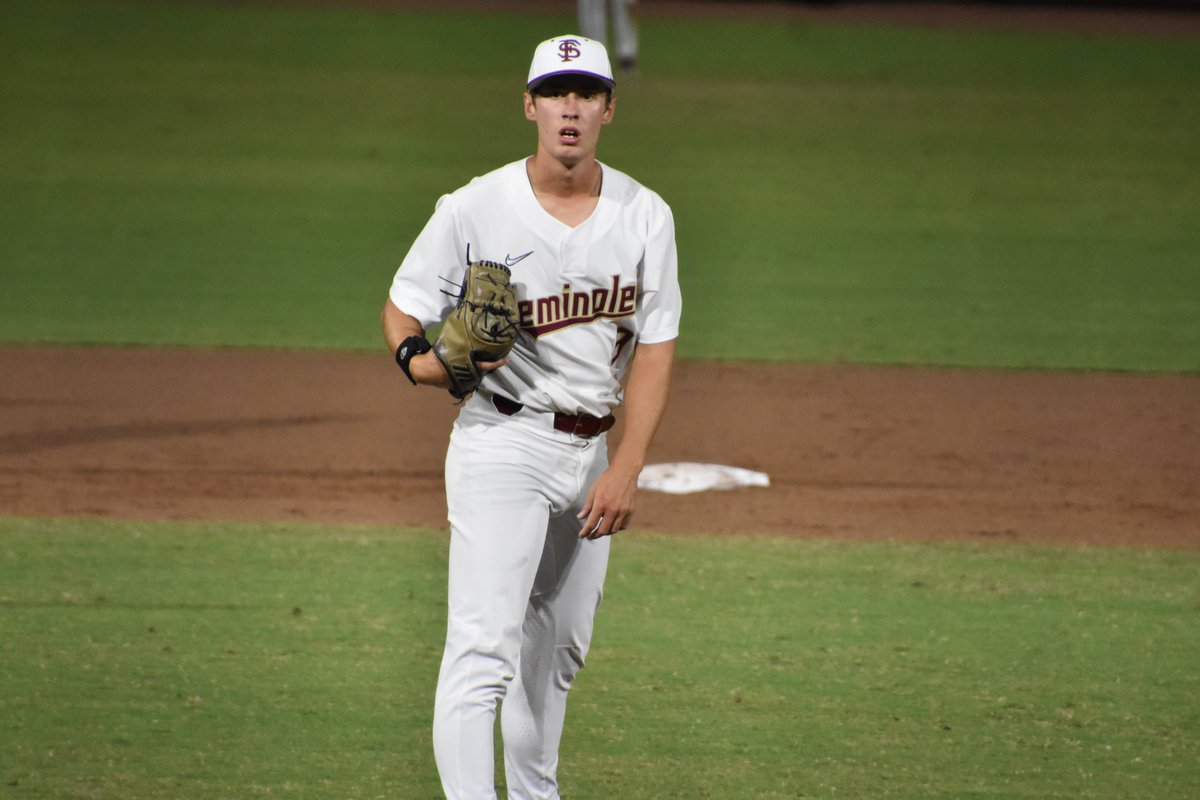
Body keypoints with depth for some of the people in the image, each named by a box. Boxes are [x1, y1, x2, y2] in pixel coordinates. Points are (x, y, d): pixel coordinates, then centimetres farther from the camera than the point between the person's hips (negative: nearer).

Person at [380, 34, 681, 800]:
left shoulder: (644, 215, -1)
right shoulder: (476, 209, -10)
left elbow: (655, 348, -2)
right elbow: (403, 306, 0)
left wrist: (626, 469, -11)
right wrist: (419, 360, -24)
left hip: (592, 449, 5)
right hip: (504, 443, -5)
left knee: (559, 647, 17)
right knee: (484, 646, -16)